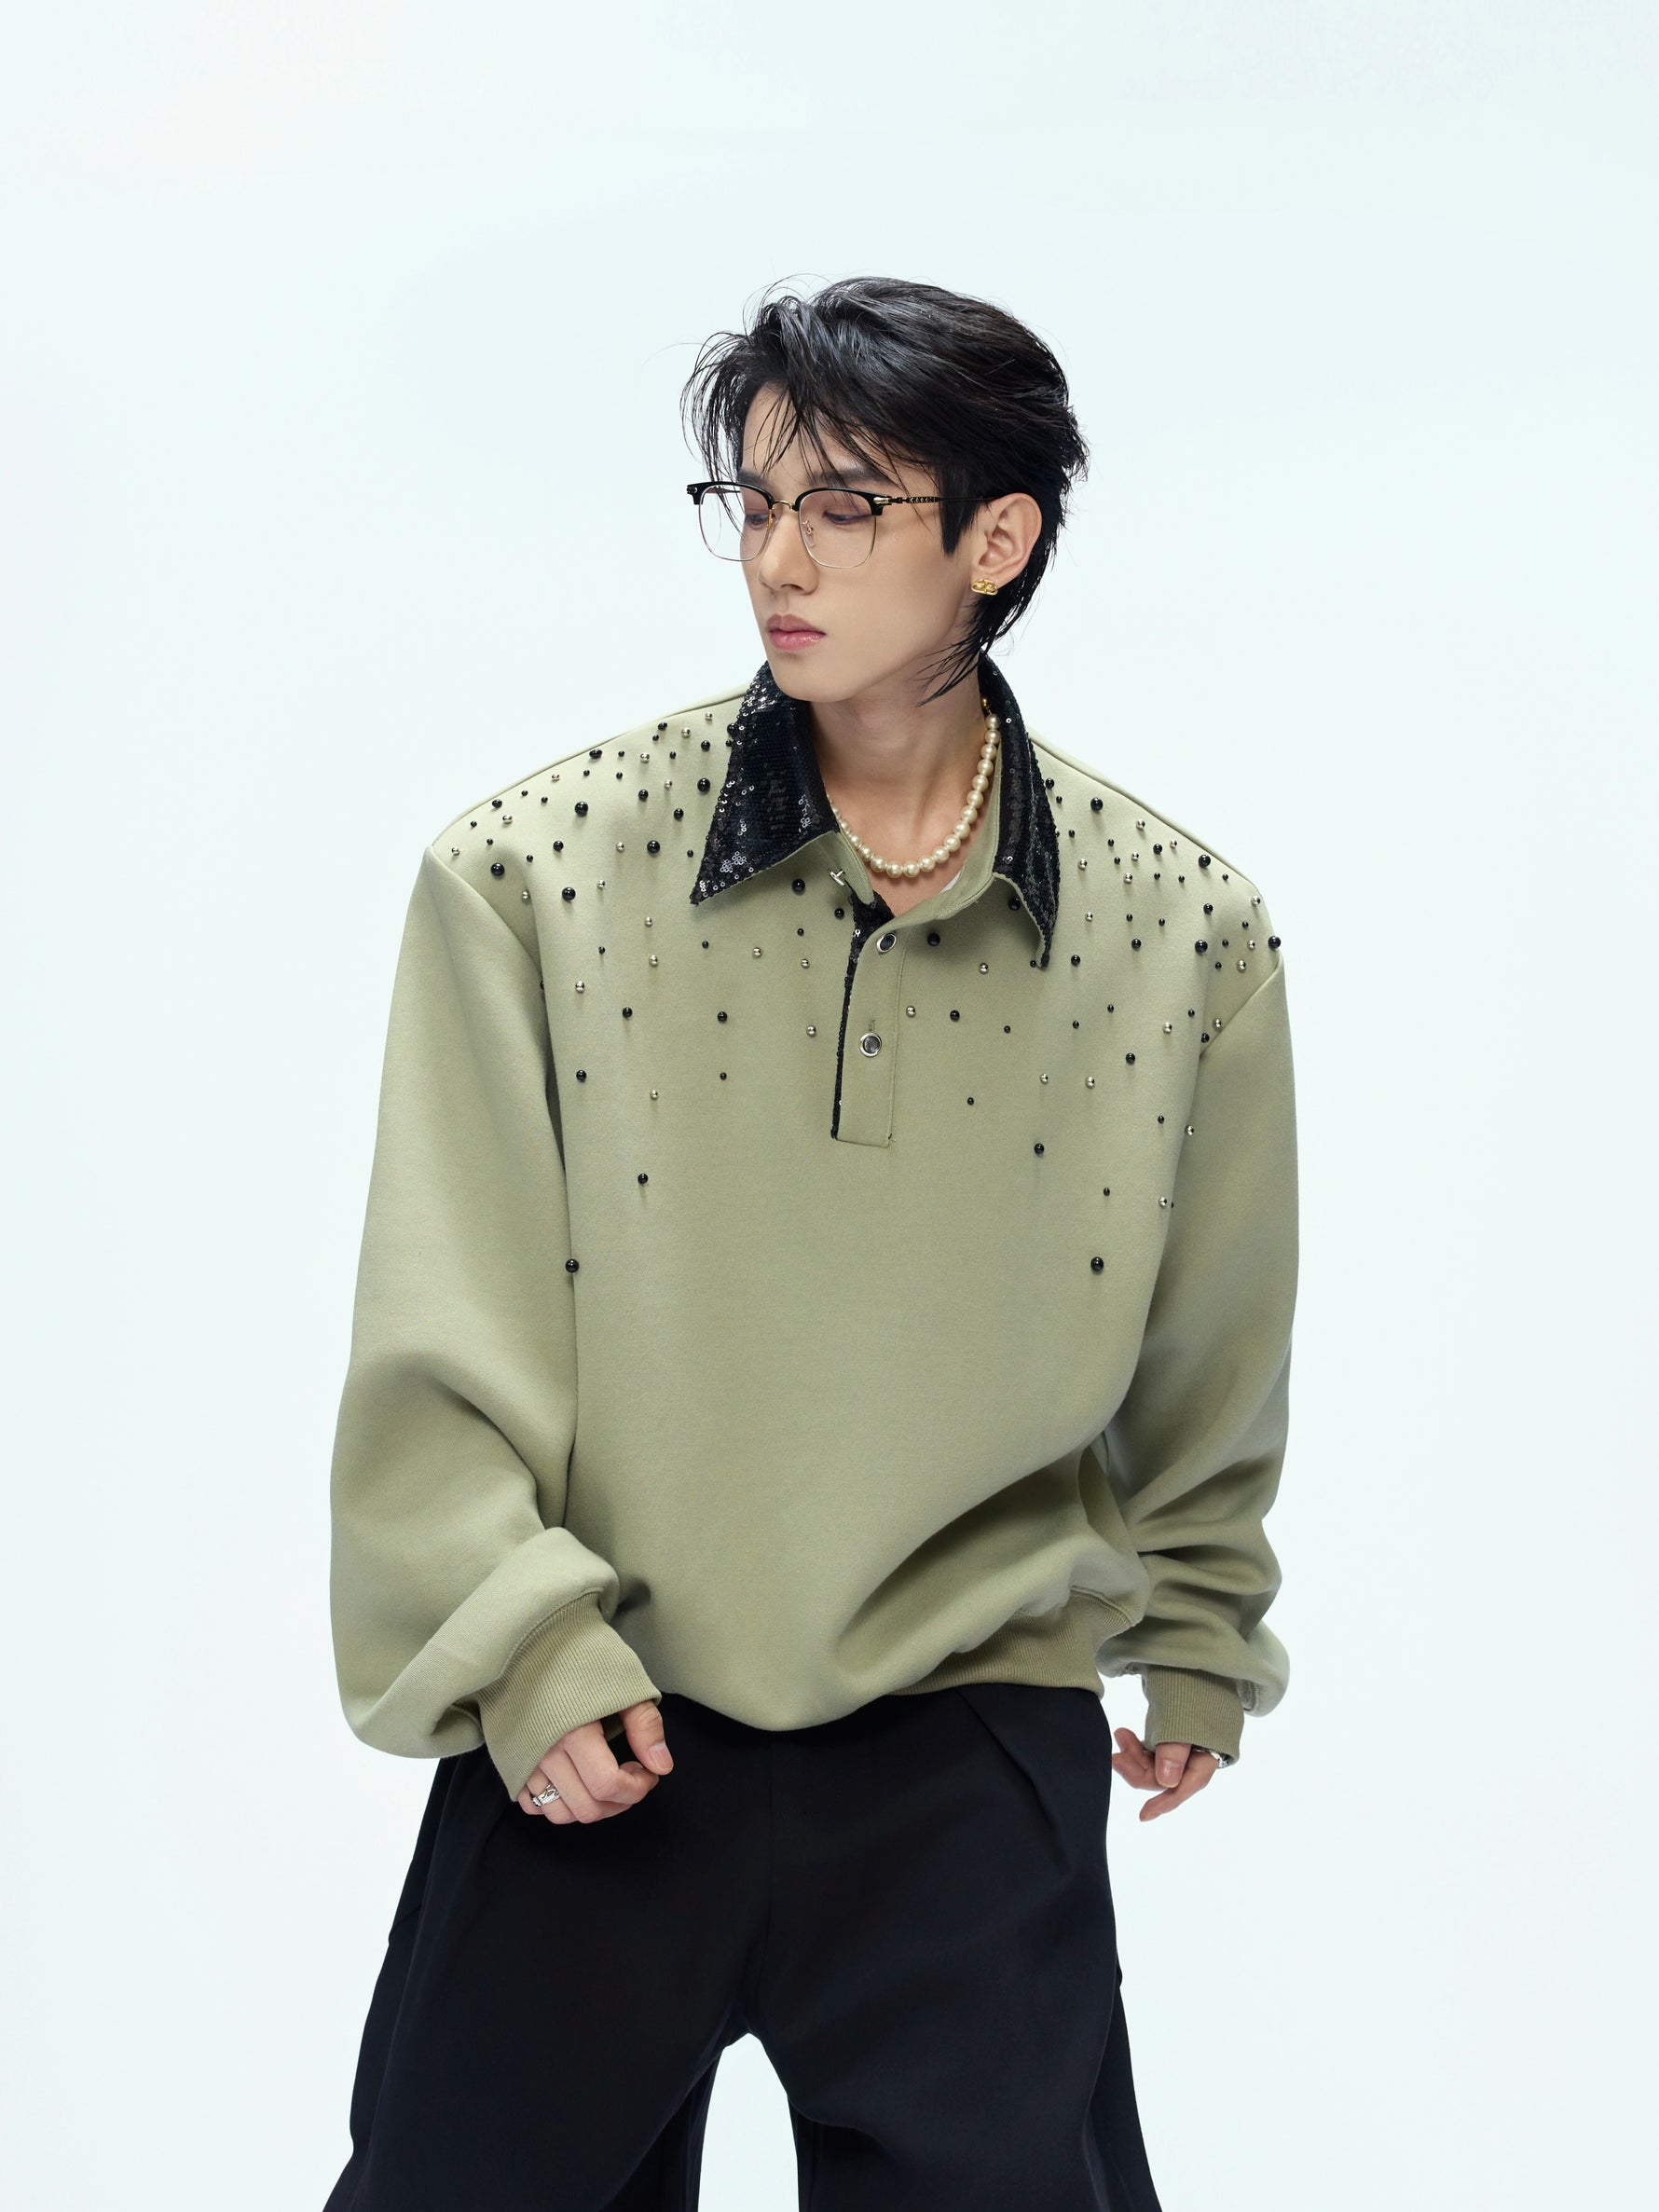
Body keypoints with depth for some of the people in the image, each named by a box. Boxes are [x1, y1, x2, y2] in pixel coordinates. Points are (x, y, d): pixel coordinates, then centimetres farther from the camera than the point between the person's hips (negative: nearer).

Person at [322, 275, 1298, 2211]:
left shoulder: (1182, 929, 0)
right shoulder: (536, 869, -4)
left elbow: (1209, 1358, 13)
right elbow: (439, 1329, -2)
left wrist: (1199, 1637, 22)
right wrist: (519, 1644, -8)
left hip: (975, 1760, 0)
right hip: (586, 1746, 0)